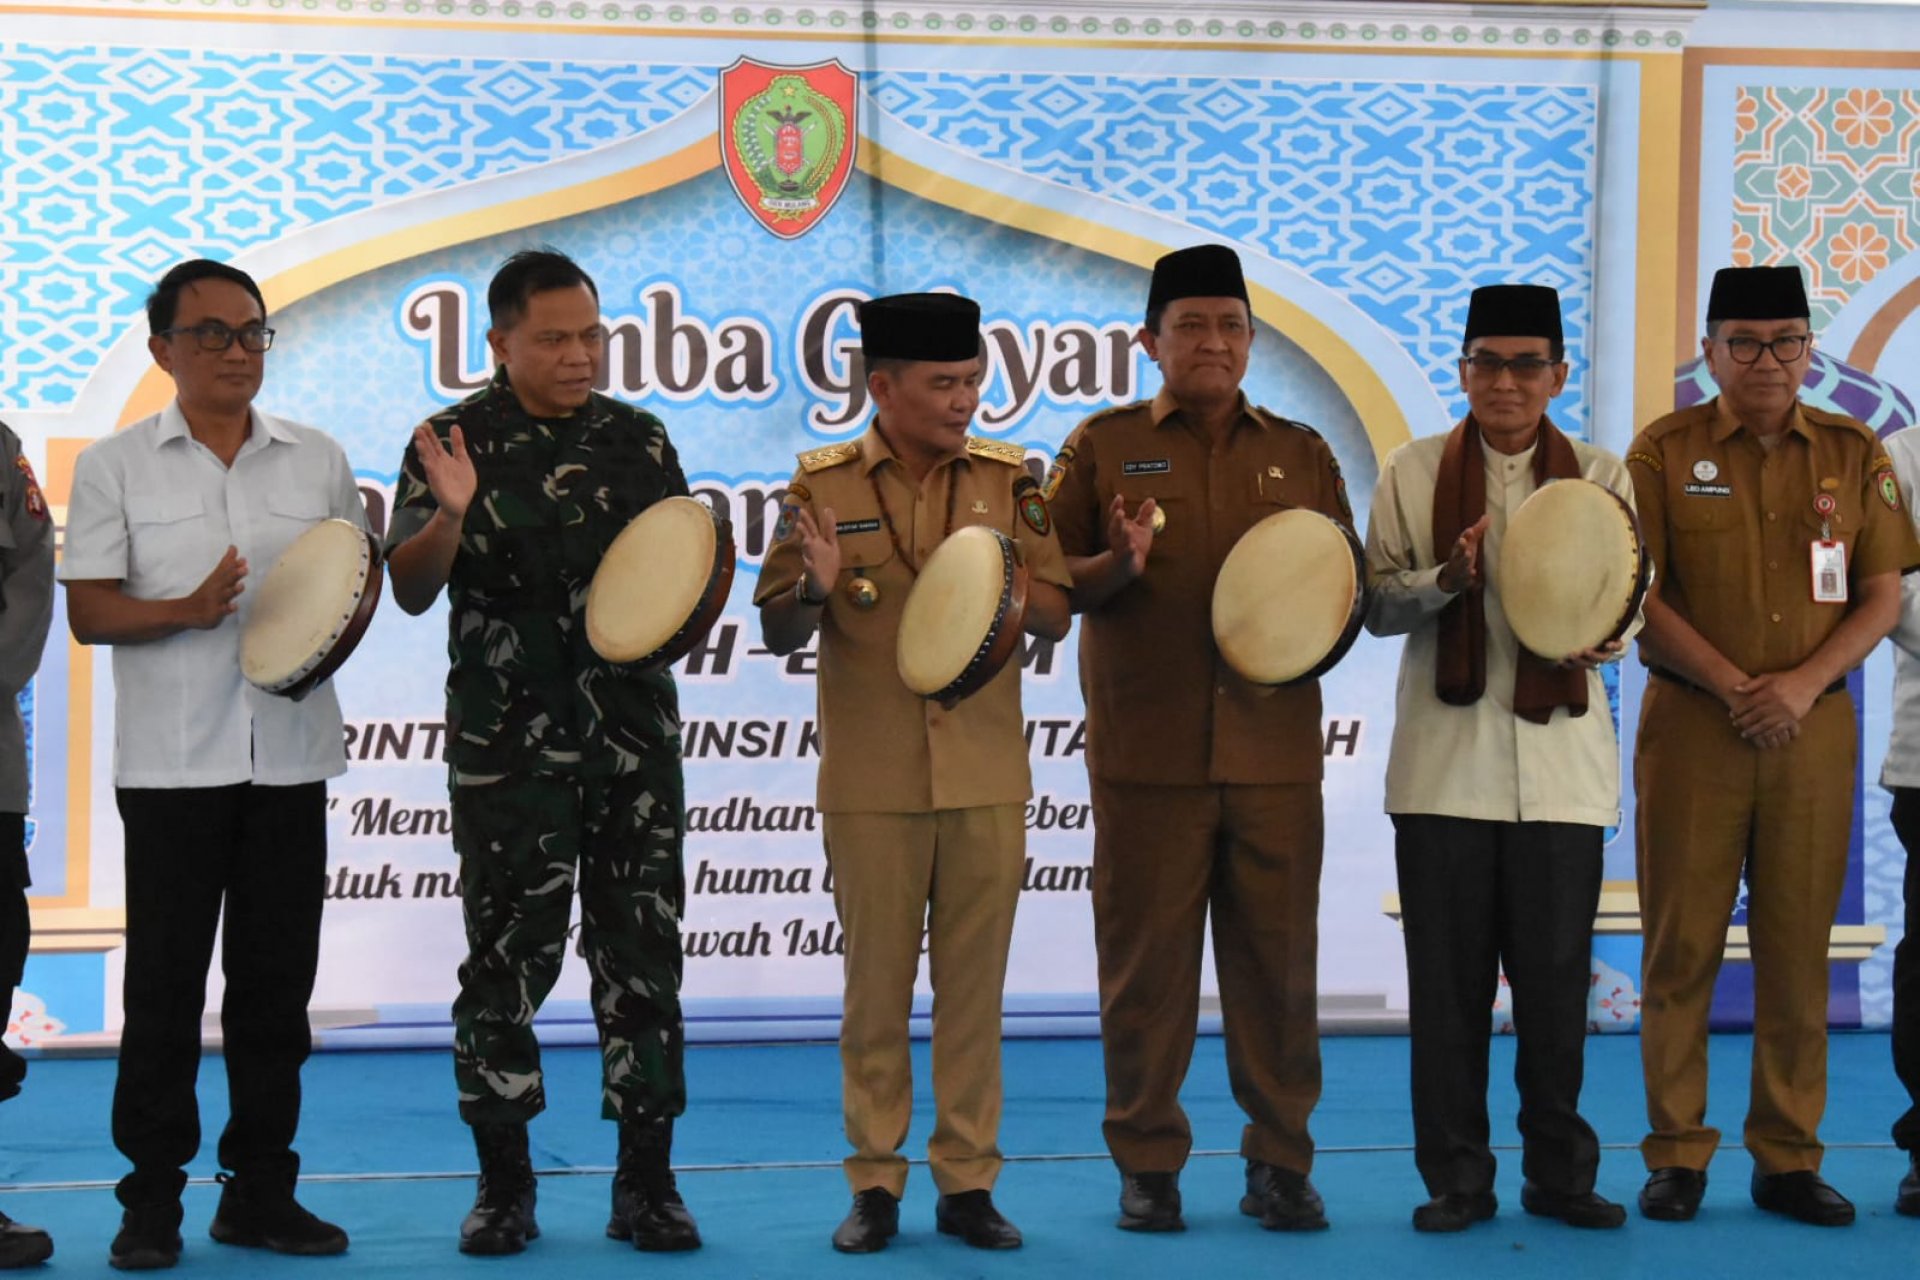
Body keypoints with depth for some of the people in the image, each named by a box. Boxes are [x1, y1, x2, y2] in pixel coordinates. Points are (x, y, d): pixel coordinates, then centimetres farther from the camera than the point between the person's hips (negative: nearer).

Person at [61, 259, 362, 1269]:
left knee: (276, 977, 6)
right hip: (172, 759, -3)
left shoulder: (319, 462, 10)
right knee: (165, 979, 0)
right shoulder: (115, 467, 2)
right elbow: (89, 611, -3)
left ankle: (261, 1192, 15)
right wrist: (186, 612, -20)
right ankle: (152, 1201, 8)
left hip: (289, 755, 3)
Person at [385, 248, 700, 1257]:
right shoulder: (454, 441, -1)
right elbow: (410, 591, -5)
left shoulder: (639, 440, 8)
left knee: (642, 955, 4)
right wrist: (449, 515, -23)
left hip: (634, 744, 3)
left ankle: (645, 1184, 12)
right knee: (506, 959, 1)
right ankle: (503, 1189, 12)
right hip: (508, 749, -3)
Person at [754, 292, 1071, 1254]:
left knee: (973, 986, 5)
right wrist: (816, 588, -20)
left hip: (986, 777, 1)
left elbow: (1055, 615, 4)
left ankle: (968, 1182, 14)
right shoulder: (821, 485, 0)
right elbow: (778, 634, 2)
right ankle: (874, 1186, 14)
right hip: (870, 784, -1)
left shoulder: (1011, 479, 4)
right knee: (875, 989, 4)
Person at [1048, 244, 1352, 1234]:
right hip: (1147, 753, -2)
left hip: (1273, 752, 2)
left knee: (1277, 957, 3)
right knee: (1146, 961, 1)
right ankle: (1147, 1164, 11)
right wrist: (1117, 567, -17)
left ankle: (1279, 1161, 14)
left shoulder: (1300, 453, 13)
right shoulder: (1103, 446, 6)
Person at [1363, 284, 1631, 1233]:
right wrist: (1450, 577, -15)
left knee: (1556, 975, 3)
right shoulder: (1414, 472, 6)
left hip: (1559, 756, 0)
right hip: (1446, 757, 0)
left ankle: (1560, 1172, 16)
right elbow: (1377, 603, 3)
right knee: (1449, 977, 2)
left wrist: (1593, 631, -21)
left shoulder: (1599, 476, 7)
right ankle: (1456, 1178, 12)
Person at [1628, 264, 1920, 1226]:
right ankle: (1677, 1156, 8)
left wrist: (1805, 682, -11)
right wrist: (1733, 686, -14)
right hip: (1690, 728, -2)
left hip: (1814, 730, 2)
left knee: (1798, 949, 4)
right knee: (1682, 945, 0)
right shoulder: (1663, 453, 1)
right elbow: (1640, 595, -4)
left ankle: (1789, 1158, 12)